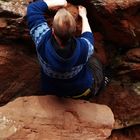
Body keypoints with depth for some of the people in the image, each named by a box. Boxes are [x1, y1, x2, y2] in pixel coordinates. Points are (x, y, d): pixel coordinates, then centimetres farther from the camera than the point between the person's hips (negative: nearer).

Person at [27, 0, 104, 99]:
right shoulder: (83, 48, -38)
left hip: (52, 91, 2)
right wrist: (83, 16, 4)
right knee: (95, 62, 27)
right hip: (82, 93, -1)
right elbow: (87, 35, -11)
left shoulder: (43, 41, -37)